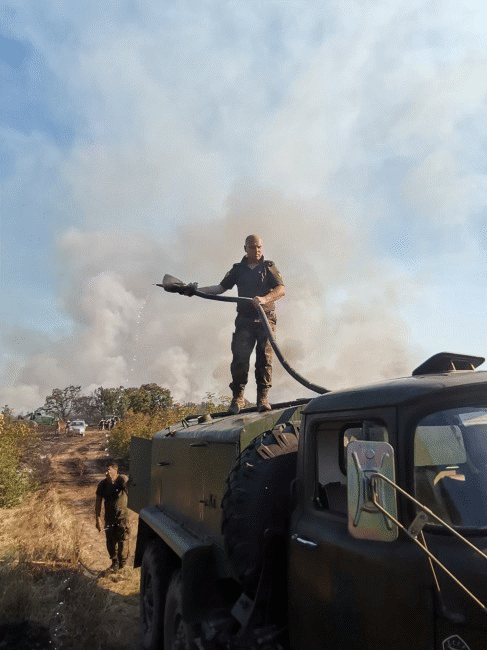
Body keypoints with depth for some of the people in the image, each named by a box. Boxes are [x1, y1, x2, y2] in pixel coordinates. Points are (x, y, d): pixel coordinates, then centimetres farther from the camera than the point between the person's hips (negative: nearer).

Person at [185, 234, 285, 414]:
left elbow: (282, 290, -4)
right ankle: (237, 397, -1)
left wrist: (264, 299, -22)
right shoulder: (238, 269, 17)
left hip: (266, 319, -1)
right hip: (244, 320, 2)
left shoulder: (269, 267, 9)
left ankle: (263, 398, -4)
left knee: (264, 358, -8)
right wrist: (197, 289, 4)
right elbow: (221, 287, 17)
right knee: (239, 358, -9)